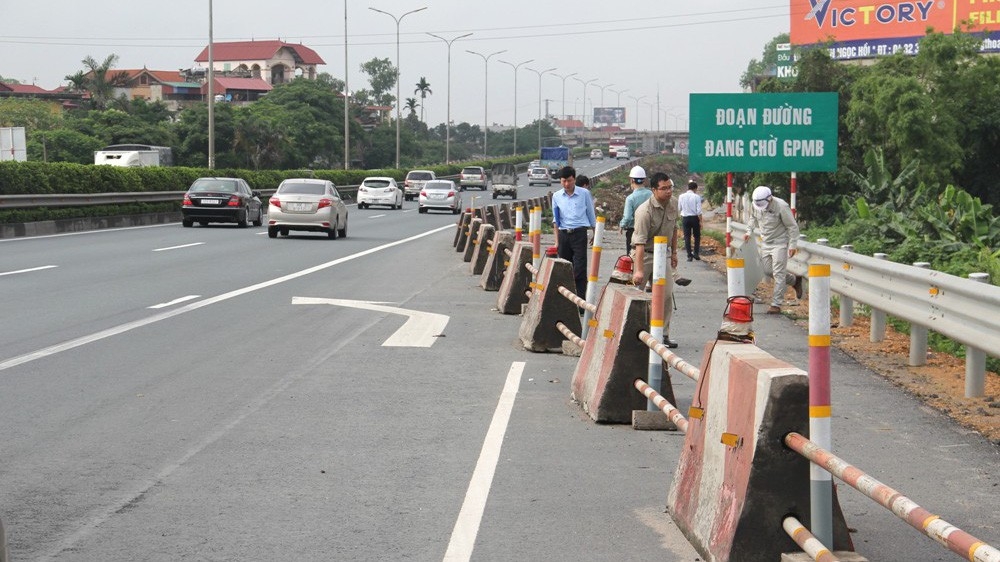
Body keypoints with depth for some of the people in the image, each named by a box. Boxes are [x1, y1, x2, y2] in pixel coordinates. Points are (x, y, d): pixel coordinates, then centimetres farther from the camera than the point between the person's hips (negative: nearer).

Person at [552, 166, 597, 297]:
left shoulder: (584, 193, 1)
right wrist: (557, 241, 11)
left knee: (580, 269, -9)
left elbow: (591, 215, 9)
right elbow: (556, 220, 14)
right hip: (564, 235, 3)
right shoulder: (556, 196, 8)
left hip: (579, 233, -3)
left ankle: (581, 298, -10)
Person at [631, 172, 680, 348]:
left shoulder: (673, 203, -2)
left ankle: (663, 335, 8)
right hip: (644, 254, -6)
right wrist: (639, 270, -36)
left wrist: (674, 252, 17)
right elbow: (640, 242, -30)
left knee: (667, 295, 1)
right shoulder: (645, 211, -25)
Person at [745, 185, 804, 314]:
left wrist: (792, 245, -17)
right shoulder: (755, 205, -6)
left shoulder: (781, 206, -23)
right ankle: (794, 281, 32)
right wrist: (749, 232, 4)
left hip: (780, 244, -7)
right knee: (767, 271, 11)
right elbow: (753, 219, 17)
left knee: (778, 274, -8)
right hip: (765, 243, 7)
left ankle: (776, 304, -4)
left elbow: (792, 227, -15)